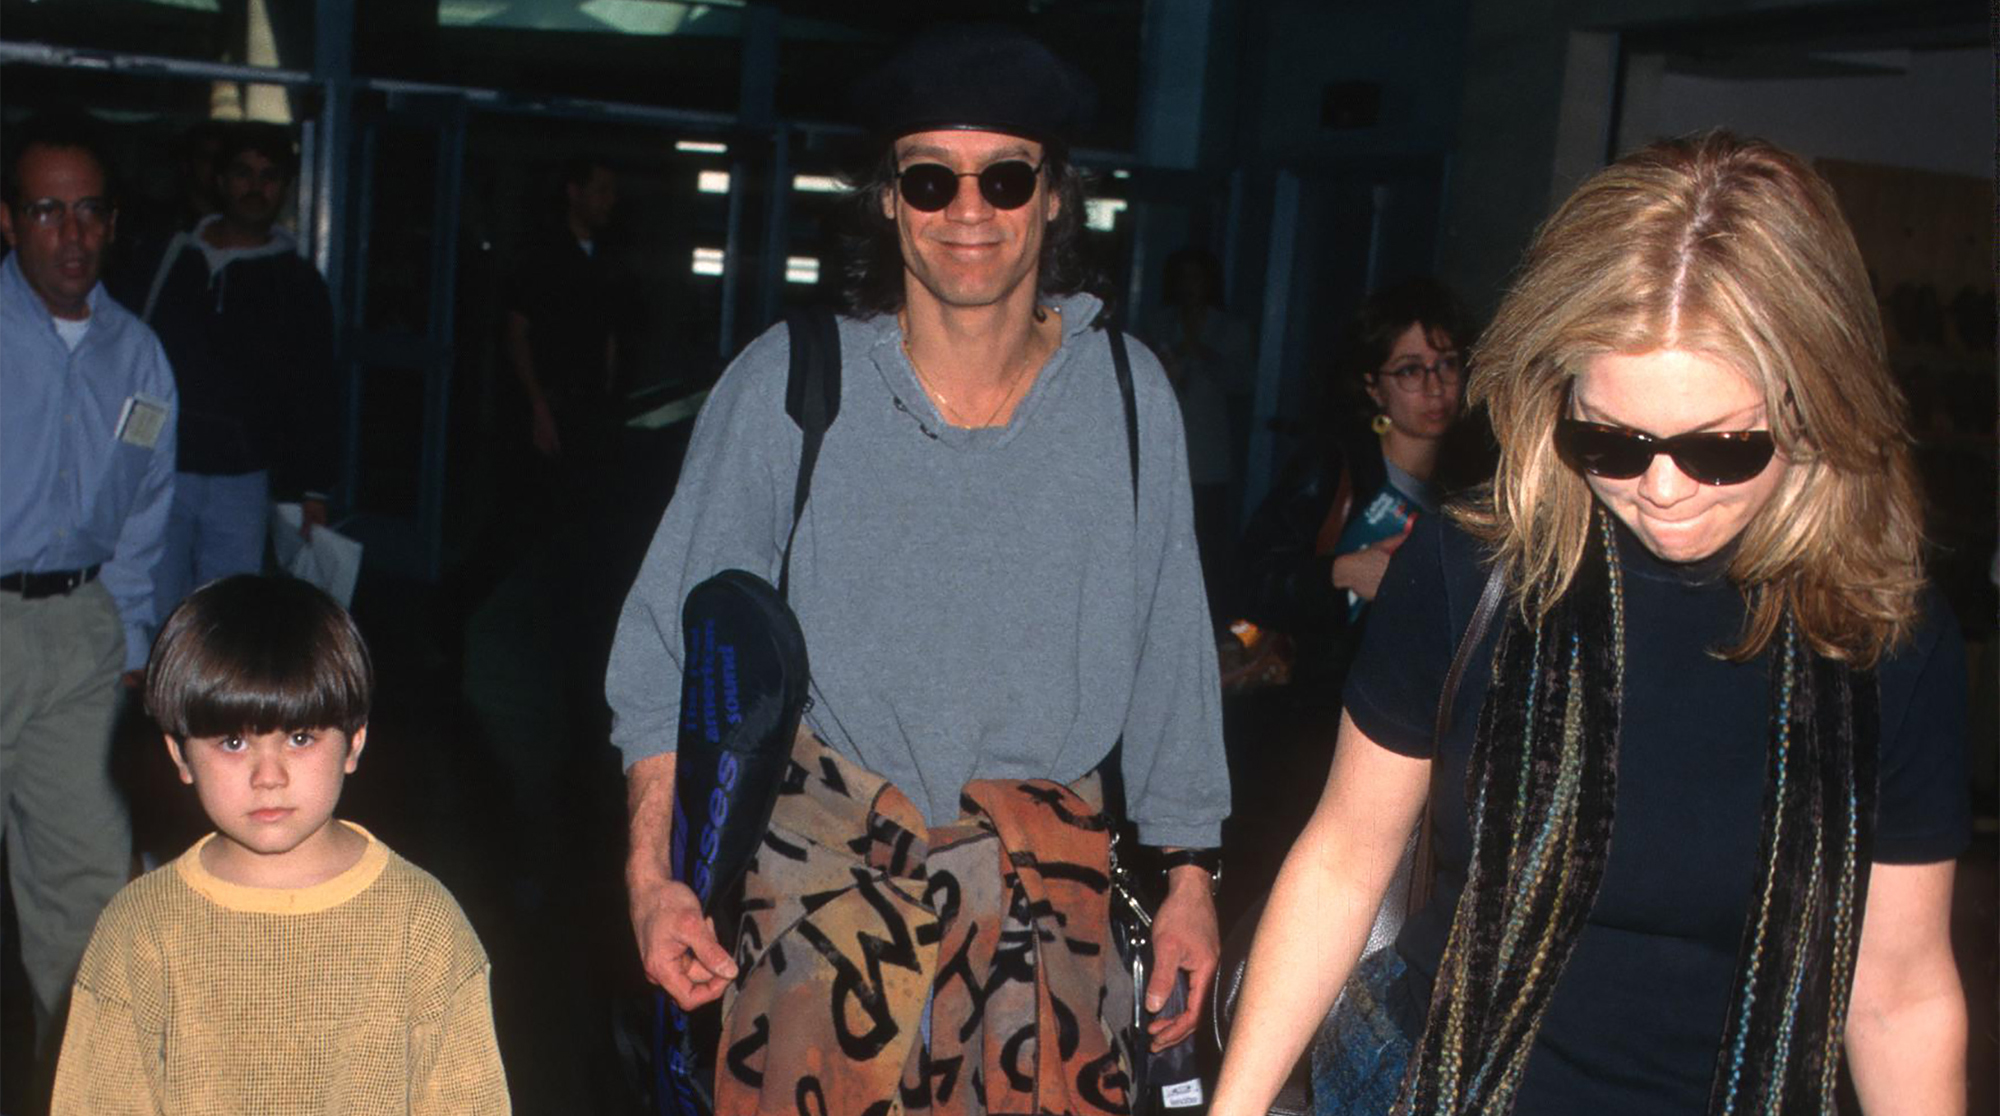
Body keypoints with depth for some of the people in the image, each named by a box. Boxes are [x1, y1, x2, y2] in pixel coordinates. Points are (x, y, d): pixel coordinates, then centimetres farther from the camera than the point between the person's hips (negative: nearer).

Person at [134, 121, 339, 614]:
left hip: (241, 482, 0)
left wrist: (313, 491, 0)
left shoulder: (299, 285, 7)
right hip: (156, 469, 1)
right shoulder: (170, 258, 9)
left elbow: (313, 397, 7)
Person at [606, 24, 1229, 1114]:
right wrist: (651, 871, -7)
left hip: (1044, 858, 2)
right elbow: (678, 638, 0)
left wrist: (1189, 870, 8)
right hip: (828, 836, -1)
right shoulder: (788, 384, -7)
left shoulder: (1127, 395, -2)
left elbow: (1168, 650, 6)